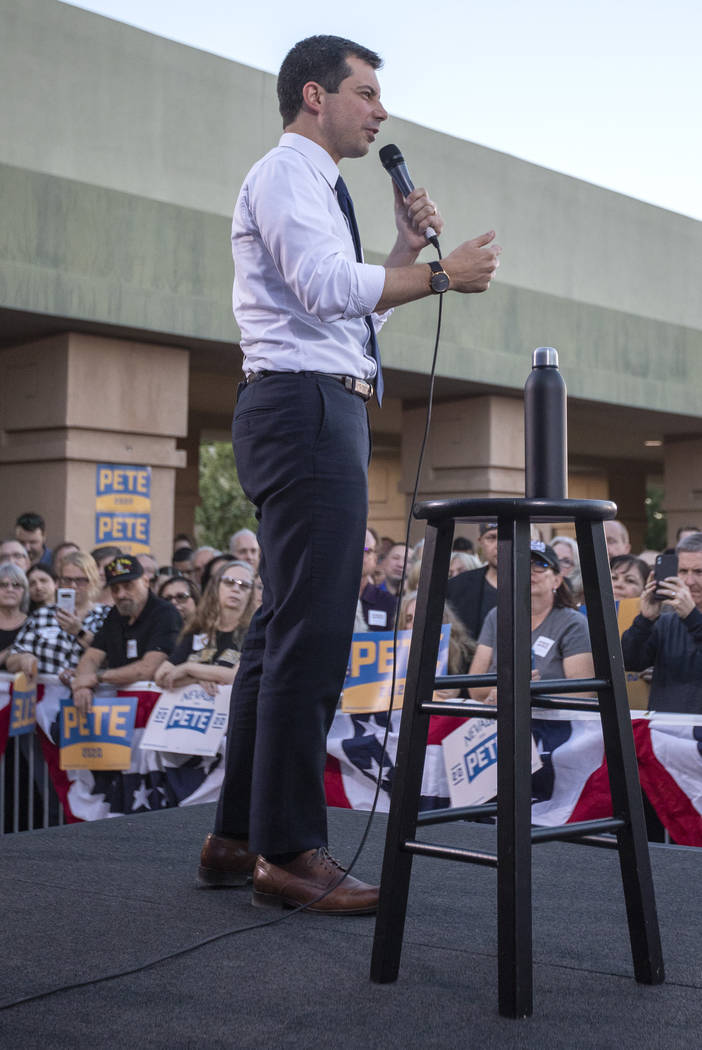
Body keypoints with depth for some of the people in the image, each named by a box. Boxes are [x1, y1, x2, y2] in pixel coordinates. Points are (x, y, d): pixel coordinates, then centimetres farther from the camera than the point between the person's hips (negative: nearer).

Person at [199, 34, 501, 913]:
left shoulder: (317, 189, 27)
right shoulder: (283, 176, -5)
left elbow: (354, 306, 28)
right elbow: (330, 288, -21)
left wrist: (406, 247, 17)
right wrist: (440, 274, -16)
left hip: (318, 413, 11)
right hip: (306, 405, -11)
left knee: (285, 627, 9)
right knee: (312, 629, -13)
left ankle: (239, 837, 14)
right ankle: (289, 850, -10)